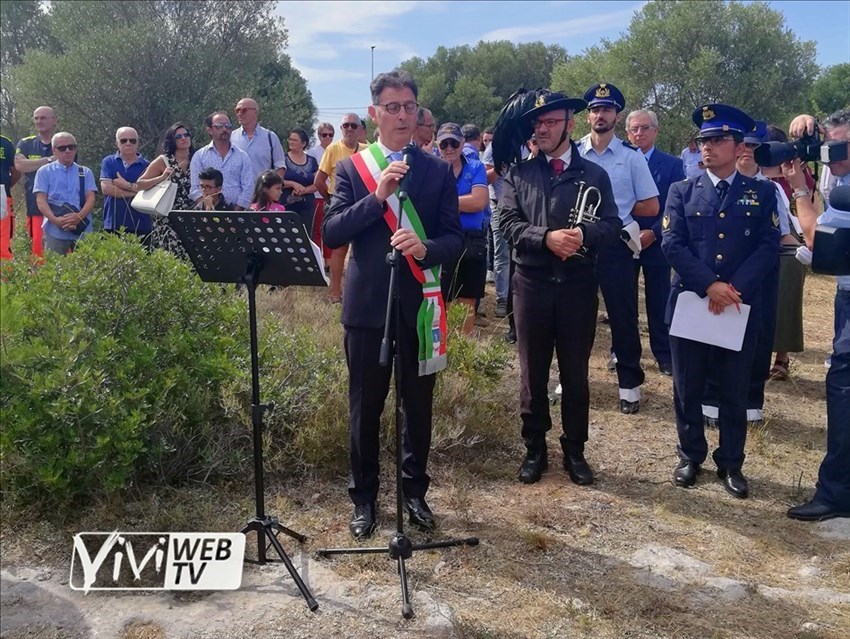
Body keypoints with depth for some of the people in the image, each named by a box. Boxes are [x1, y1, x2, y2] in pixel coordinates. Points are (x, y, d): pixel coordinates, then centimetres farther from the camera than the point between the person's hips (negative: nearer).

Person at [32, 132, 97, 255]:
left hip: (83, 231, 2)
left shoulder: (85, 172, 14)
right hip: (55, 231, -1)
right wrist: (55, 220, -18)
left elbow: (91, 198, 3)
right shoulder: (44, 172, 9)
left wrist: (79, 217, -17)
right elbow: (40, 200, 0)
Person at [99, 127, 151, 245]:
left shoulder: (146, 165, 6)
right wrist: (136, 191, -7)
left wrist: (127, 185, -8)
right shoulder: (109, 162, 9)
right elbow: (106, 188, -5)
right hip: (113, 226, 1)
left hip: (141, 226, 0)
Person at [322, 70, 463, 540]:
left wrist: (425, 248, -21)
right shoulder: (350, 168, 3)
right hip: (367, 305, -1)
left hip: (420, 305, 1)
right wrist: (377, 197, -18)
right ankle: (364, 498, 25)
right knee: (365, 407, 8)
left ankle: (415, 492, 30)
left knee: (418, 405, 11)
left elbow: (454, 238, 0)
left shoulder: (438, 171, 5)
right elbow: (331, 233, -7)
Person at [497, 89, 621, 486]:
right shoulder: (518, 174, 5)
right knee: (532, 373, 9)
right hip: (532, 285, 0)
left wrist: (584, 235, -21)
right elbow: (507, 223, -5)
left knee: (576, 373, 9)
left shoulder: (594, 175, 7)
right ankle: (534, 449, 24)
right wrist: (546, 237, -20)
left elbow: (612, 225, 0)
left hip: (578, 286, 0)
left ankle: (574, 451, 24)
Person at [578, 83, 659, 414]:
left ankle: (629, 383, 18)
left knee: (623, 315, 5)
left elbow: (651, 207, 1)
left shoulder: (632, 157, -1)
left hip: (615, 247, -2)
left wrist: (618, 211, -3)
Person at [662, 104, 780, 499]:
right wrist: (709, 285, -17)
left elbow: (769, 247, -3)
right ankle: (691, 457, 25)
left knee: (735, 393, 9)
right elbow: (672, 245, -6)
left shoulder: (762, 193, 5)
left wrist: (734, 288, -17)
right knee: (688, 389, 9)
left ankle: (731, 464, 23)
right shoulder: (682, 192, 5)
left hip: (741, 308, 0)